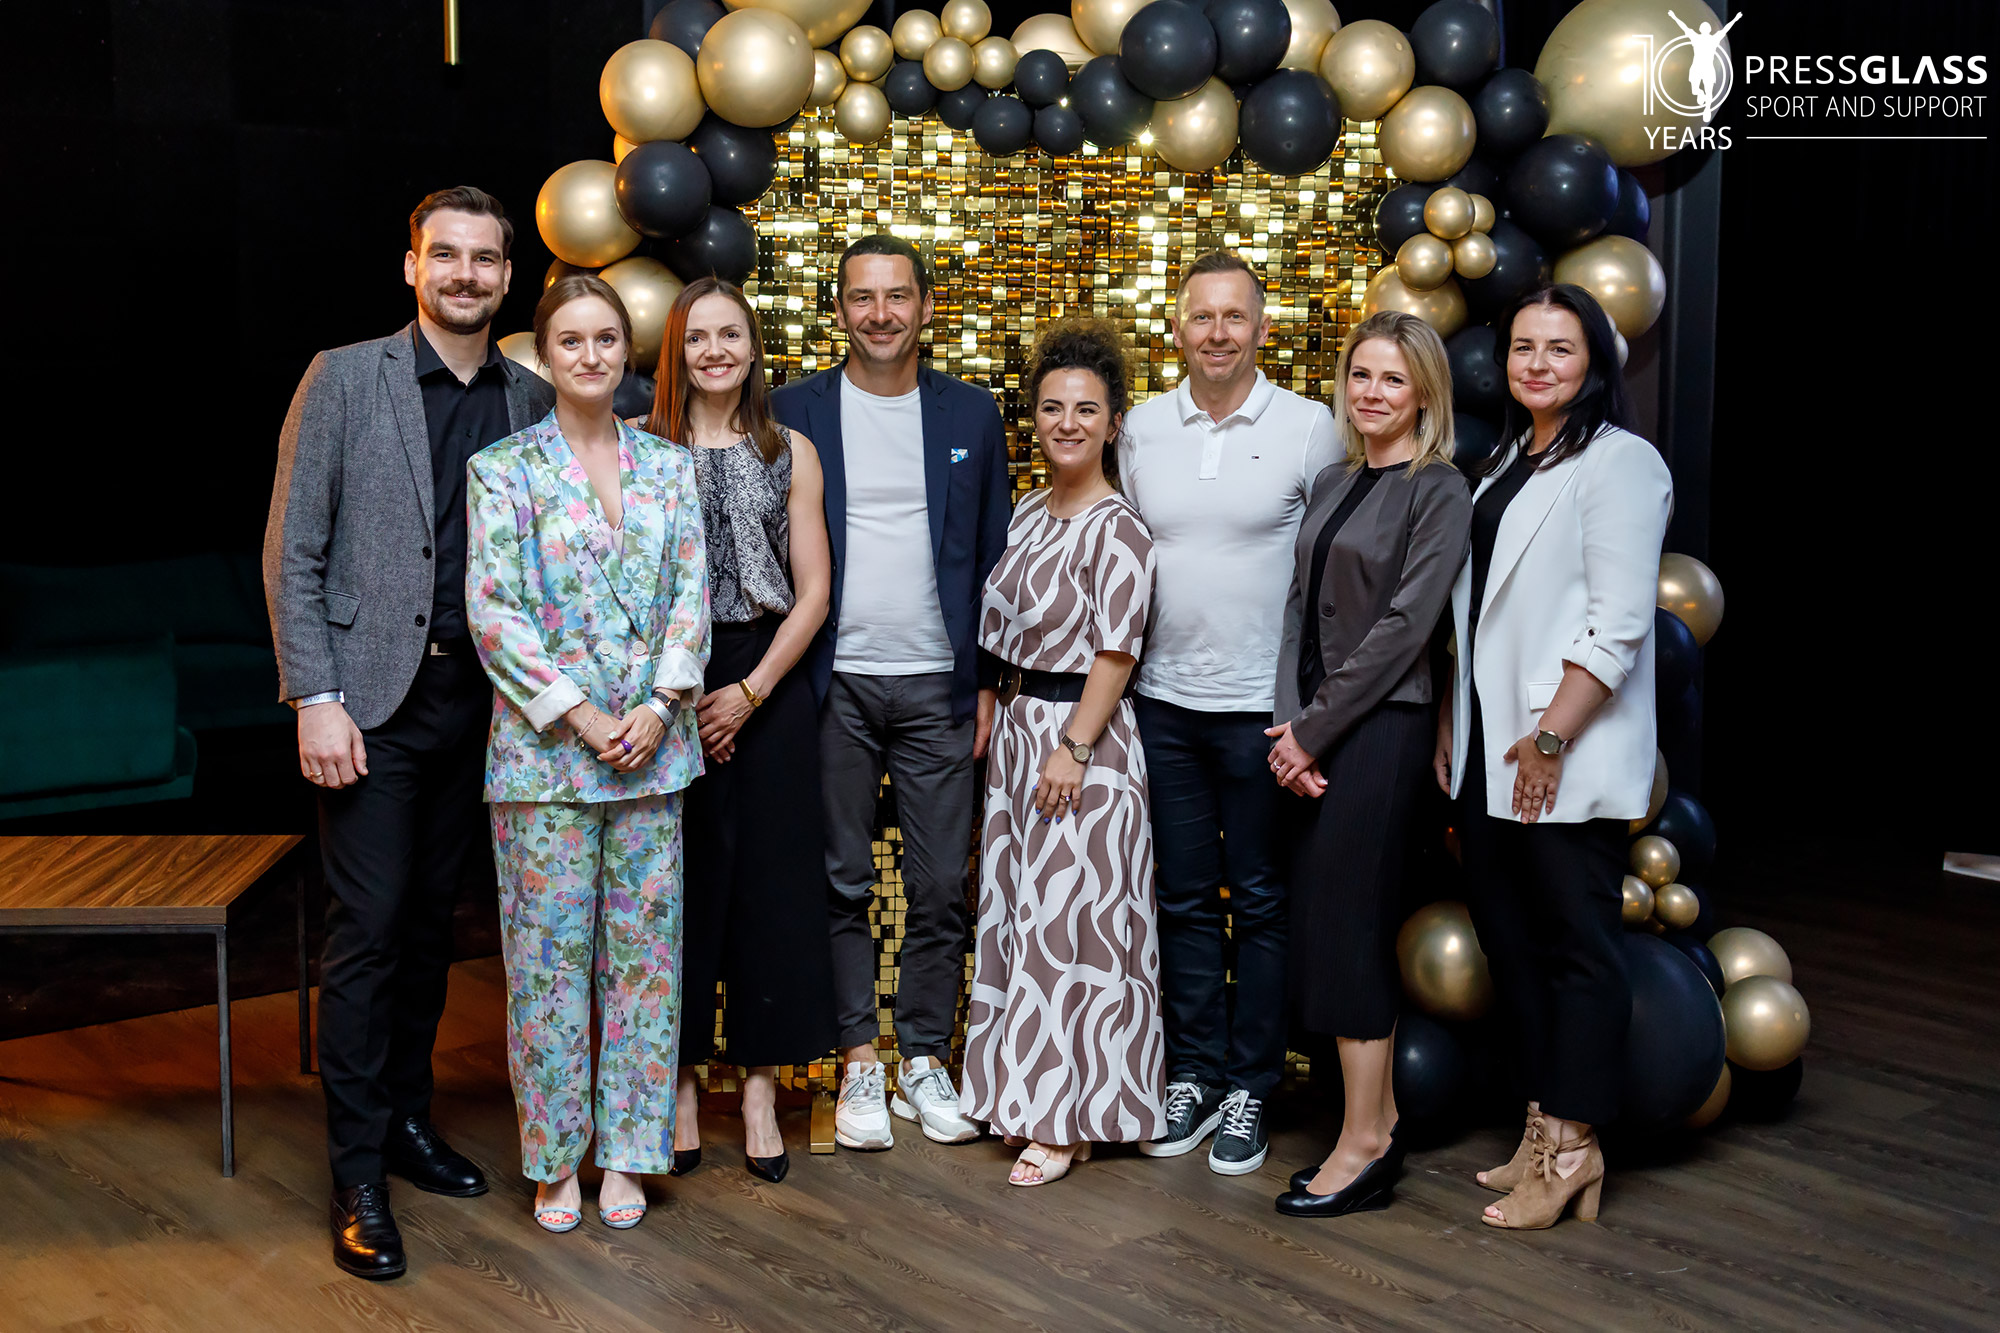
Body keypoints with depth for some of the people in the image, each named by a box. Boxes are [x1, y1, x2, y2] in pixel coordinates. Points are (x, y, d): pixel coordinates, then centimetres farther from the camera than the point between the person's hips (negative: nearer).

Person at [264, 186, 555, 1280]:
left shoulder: (531, 400, 7)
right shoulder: (345, 378, -3)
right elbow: (292, 552, -5)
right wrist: (315, 698, -12)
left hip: (477, 698, 4)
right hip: (373, 697, -4)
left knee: (431, 923, 13)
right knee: (368, 931, -4)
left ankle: (407, 1117, 28)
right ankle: (359, 1179, 5)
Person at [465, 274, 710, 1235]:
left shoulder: (668, 466, 10)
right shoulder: (503, 469, 0)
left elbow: (691, 595, 6)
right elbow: (493, 611, -7)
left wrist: (660, 706, -8)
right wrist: (579, 716, -13)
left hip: (654, 743, 3)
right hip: (545, 746, -3)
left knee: (644, 948, 7)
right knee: (549, 953, 2)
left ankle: (624, 1152, 19)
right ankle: (555, 1157, 16)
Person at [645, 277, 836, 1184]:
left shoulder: (790, 453, 8)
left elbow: (813, 592, 5)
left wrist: (751, 691, -5)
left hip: (769, 685, 1)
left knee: (771, 879, 2)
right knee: (678, 880, 1)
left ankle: (760, 1083, 13)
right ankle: (679, 1083, 13)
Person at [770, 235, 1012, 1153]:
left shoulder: (971, 414, 8)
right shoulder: (795, 412, 3)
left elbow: (992, 555, 9)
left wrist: (989, 681, 2)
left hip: (937, 686, 1)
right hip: (834, 684, -1)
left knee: (941, 887, 4)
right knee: (841, 885, 5)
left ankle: (925, 1060, 17)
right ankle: (858, 1062, 16)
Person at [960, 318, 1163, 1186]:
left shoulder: (1116, 530, -14)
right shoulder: (1028, 514, 10)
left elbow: (1114, 654, -17)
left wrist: (1073, 748, -19)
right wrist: (999, 722, 13)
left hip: (1082, 737, -8)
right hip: (1018, 729, 9)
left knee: (1068, 921, -3)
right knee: (1015, 913, 13)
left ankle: (1069, 1120, 8)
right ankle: (1028, 1100, 25)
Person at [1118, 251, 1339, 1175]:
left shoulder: (1309, 428, -4)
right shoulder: (1141, 429, 7)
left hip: (1264, 706, -3)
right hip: (1164, 700, 4)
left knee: (1261, 902, 5)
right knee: (1183, 897, 11)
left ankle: (1249, 1088, 16)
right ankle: (1193, 1075, 23)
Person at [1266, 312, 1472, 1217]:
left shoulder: (1439, 491, -7)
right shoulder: (1332, 485, 15)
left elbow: (1404, 625, -13)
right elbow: (1301, 607, 11)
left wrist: (1315, 729, -12)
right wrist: (1289, 721, -2)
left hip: (1381, 726, -7)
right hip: (1313, 733, 7)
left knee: (1347, 921, -7)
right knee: (1323, 919, 8)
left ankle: (1363, 1147, 2)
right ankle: (1378, 1118, 18)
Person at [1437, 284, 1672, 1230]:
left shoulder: (1620, 463, -8)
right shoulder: (1504, 464, 17)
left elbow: (1618, 622, -16)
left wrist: (1552, 737, -18)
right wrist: (1451, 719, 14)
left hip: (1569, 759, -8)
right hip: (1489, 749, 8)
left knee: (1577, 946, -1)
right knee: (1508, 937, 11)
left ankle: (1572, 1149, 7)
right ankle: (1542, 1129, 22)